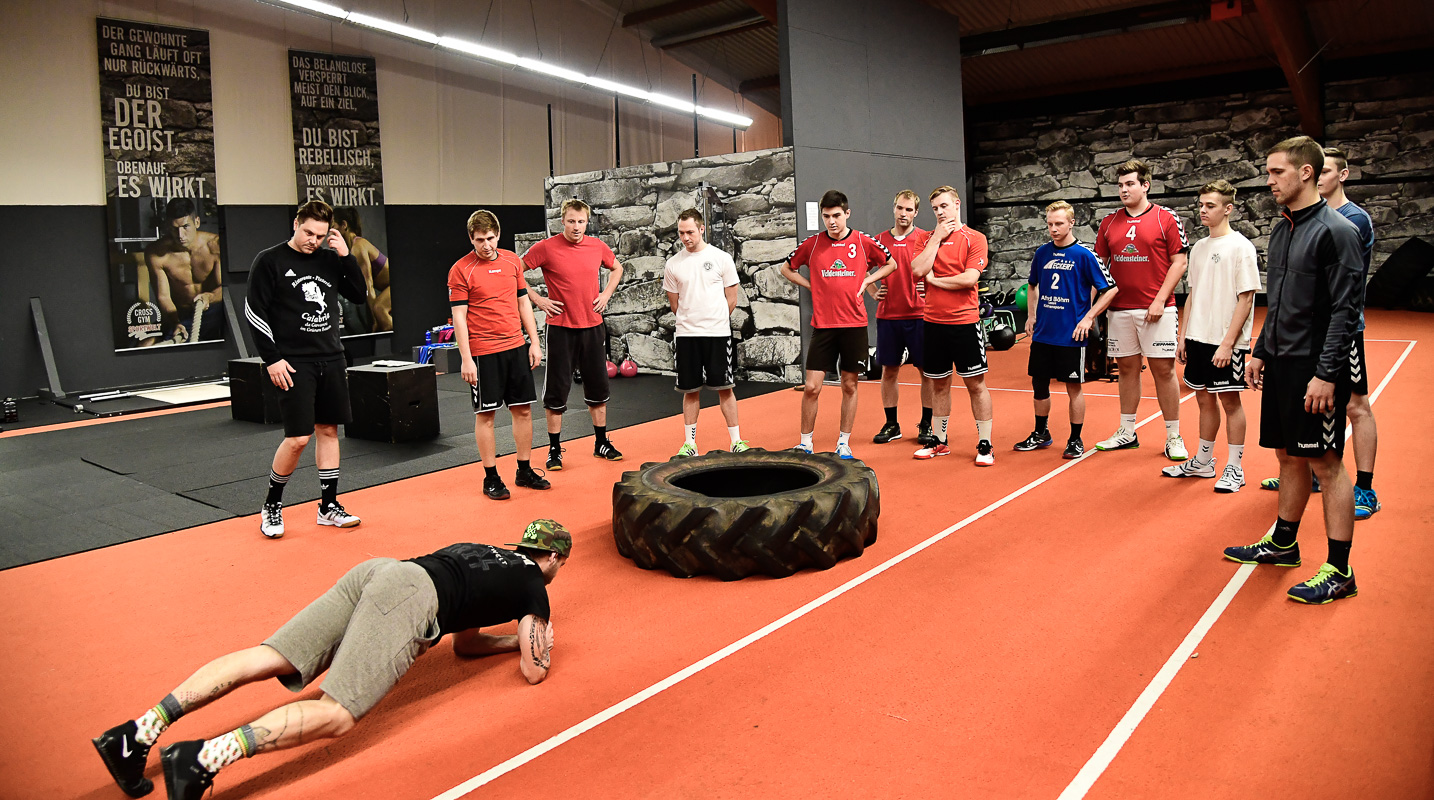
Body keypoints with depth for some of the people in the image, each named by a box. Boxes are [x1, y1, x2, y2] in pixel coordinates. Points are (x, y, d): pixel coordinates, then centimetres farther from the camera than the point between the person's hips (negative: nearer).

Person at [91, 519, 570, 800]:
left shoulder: (484, 552, 37)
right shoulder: (533, 585, 16)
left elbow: (464, 642, 45)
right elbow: (534, 671, 15)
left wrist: (516, 640, 49)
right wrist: (541, 642, 35)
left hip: (374, 570, 8)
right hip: (411, 596, -8)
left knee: (266, 660, -2)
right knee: (338, 714, -18)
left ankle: (140, 731, -13)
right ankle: (206, 757, -37)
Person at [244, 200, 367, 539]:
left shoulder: (330, 259, 9)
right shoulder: (269, 261, -4)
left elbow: (359, 295, 8)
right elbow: (254, 311, -7)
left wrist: (346, 255, -3)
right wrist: (272, 359, -12)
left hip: (332, 359, 5)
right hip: (294, 363, -5)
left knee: (329, 429, 8)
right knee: (298, 437, -8)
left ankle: (329, 505, 18)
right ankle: (272, 504, 12)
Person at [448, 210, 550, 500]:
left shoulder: (512, 260, 8)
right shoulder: (461, 270, -6)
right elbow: (459, 317, -8)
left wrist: (534, 342, 9)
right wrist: (466, 359, -13)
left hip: (516, 348, 5)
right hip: (483, 353, -5)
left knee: (523, 410, 9)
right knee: (486, 415, 2)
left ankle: (525, 471, 21)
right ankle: (491, 478, 12)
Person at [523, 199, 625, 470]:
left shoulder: (597, 246, 3)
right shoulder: (547, 248, -9)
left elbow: (616, 268, 22)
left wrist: (606, 294, 8)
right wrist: (537, 299, -8)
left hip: (593, 326, 4)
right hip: (560, 328, -4)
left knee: (598, 386, 12)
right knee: (557, 390, 1)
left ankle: (601, 443, 26)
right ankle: (555, 449, 12)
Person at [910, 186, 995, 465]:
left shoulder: (975, 238, -2)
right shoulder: (929, 239, 10)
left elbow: (969, 278, -15)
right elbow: (918, 270, -8)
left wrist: (934, 279, -5)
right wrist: (937, 237, -6)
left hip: (964, 322, -4)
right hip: (933, 322, 4)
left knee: (975, 383, 0)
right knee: (939, 383, 13)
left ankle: (985, 444, 7)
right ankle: (939, 442, 24)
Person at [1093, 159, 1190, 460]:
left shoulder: (1166, 218, -2)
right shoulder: (1109, 222, 10)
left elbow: (1179, 262, -3)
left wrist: (1160, 300, -12)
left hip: (1156, 309, -4)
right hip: (1120, 309, 4)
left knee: (1163, 369, -2)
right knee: (1127, 368, 10)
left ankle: (1174, 437, 7)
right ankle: (1127, 432, 19)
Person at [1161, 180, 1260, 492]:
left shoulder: (1241, 247, -10)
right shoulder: (1199, 247, 12)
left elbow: (1245, 299, -13)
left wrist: (1227, 343, -18)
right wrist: (1183, 336, 13)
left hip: (1226, 343, -7)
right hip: (1198, 337, 7)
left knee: (1229, 399, 1)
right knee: (1204, 397, 13)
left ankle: (1235, 468, 11)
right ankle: (1203, 462, 24)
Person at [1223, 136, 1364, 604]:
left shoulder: (1334, 231, -12)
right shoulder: (1281, 232, 13)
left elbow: (1346, 309, -16)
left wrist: (1326, 373, -20)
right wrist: (1261, 351, 17)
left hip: (1315, 371, -8)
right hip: (1280, 366, 8)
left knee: (1326, 463, -2)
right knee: (1289, 456, 16)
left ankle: (1339, 571, 5)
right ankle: (1282, 543, 29)